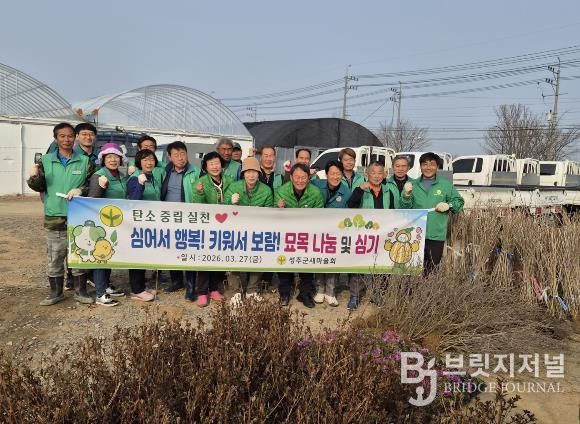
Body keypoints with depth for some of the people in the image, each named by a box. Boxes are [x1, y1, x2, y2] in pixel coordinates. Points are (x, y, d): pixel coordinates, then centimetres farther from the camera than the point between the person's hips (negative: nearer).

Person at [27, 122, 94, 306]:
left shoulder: (85, 161, 2)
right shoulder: (46, 160, 5)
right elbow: (40, 187, 8)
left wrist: (81, 190, -17)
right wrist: (34, 178, -12)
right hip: (54, 216, 1)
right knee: (55, 257, 8)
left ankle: (80, 291, 20)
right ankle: (56, 292, 22)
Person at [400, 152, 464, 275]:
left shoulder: (446, 185, 7)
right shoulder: (413, 185, 8)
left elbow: (459, 202, 12)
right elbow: (406, 208, 1)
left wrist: (449, 205, -8)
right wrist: (407, 195, -17)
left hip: (437, 235, 0)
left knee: (434, 267, 6)